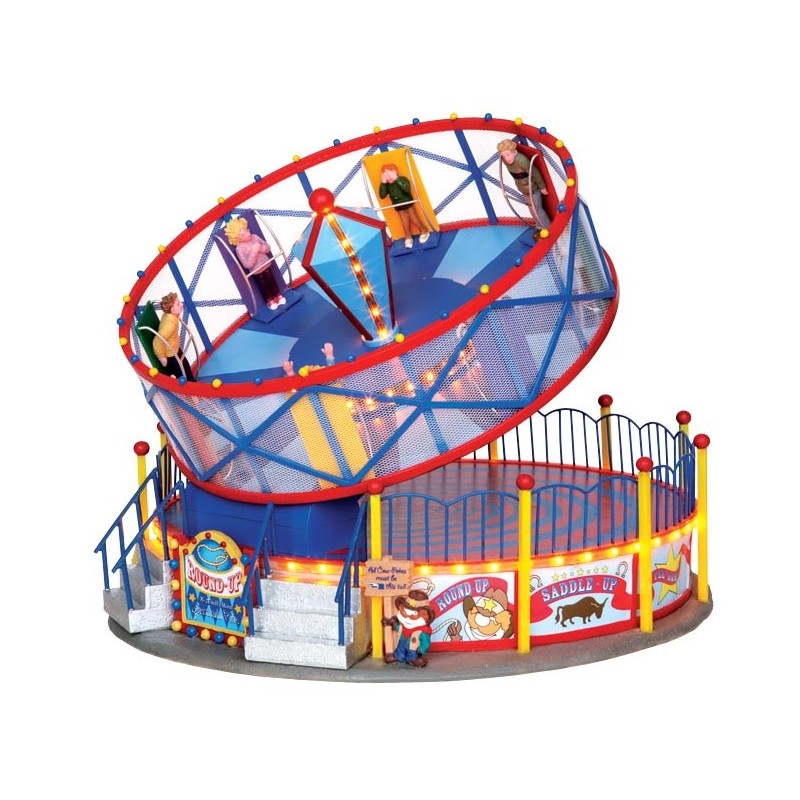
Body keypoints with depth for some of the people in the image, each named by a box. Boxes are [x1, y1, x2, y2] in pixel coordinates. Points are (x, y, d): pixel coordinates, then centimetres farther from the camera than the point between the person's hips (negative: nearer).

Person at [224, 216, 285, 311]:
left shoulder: (254, 237, -13)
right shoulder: (239, 249, -28)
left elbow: (268, 248, -6)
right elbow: (247, 265, -31)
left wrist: (260, 248, -29)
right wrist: (254, 251, -35)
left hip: (266, 266, 4)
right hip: (256, 272, -4)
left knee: (272, 281, 22)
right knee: (263, 285, 17)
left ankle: (277, 296, 45)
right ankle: (269, 300, 40)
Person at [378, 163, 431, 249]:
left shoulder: (403, 179, -24)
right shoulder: (387, 185, -13)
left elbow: (407, 189, -43)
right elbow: (382, 196, -22)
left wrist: (396, 179, -45)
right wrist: (383, 183, -31)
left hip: (409, 204, -4)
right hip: (399, 208, 4)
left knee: (414, 220, 9)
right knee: (405, 223, 13)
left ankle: (424, 231, 32)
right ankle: (408, 238, 33)